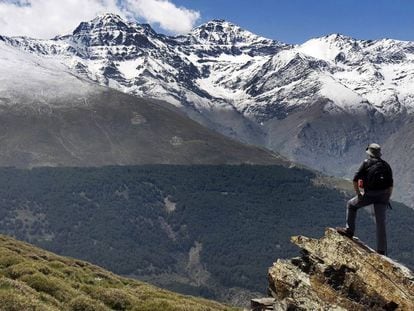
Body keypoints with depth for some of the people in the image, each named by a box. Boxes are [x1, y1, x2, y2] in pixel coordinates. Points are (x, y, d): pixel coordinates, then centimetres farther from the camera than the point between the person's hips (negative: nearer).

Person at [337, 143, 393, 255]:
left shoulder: (366, 163, 4)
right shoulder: (386, 165, 15)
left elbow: (355, 180, -6)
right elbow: (391, 185, 11)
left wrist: (358, 194, 1)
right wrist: (387, 199, 16)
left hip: (370, 194, -3)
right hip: (383, 195, 4)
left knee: (351, 205, 22)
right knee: (381, 222, 5)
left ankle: (349, 230, 19)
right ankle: (382, 250, 3)